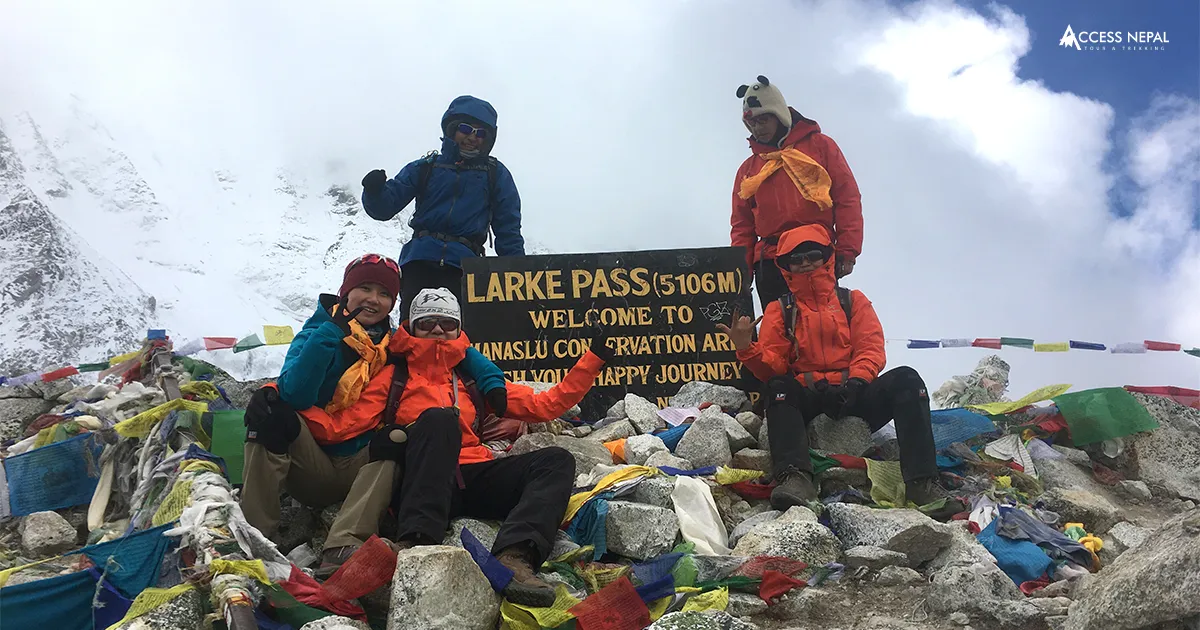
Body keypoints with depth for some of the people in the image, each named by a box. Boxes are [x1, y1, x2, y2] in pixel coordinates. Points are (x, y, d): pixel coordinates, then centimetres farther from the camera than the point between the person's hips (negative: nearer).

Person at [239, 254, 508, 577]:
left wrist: (492, 380, 1)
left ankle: (343, 547, -43)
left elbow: (455, 346, 20)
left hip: (363, 471, 2)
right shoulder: (319, 331, 0)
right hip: (311, 463, -2)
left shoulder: (397, 344, 11)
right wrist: (332, 329, -22)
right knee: (272, 408, -26)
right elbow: (296, 395, -17)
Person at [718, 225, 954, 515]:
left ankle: (921, 483, -36)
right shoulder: (779, 311, 17)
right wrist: (746, 348, -17)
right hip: (807, 401, -1)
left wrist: (855, 382, -15)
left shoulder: (853, 301, 20)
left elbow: (871, 349, 6)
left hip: (854, 396, 1)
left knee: (905, 379, -25)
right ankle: (796, 478, -50)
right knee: (778, 387, -32)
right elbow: (771, 366, 5)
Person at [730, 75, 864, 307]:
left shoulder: (820, 146, 12)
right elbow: (741, 225, 18)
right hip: (770, 262, 3)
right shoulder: (748, 168, 20)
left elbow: (847, 197, 6)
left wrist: (847, 250, -4)